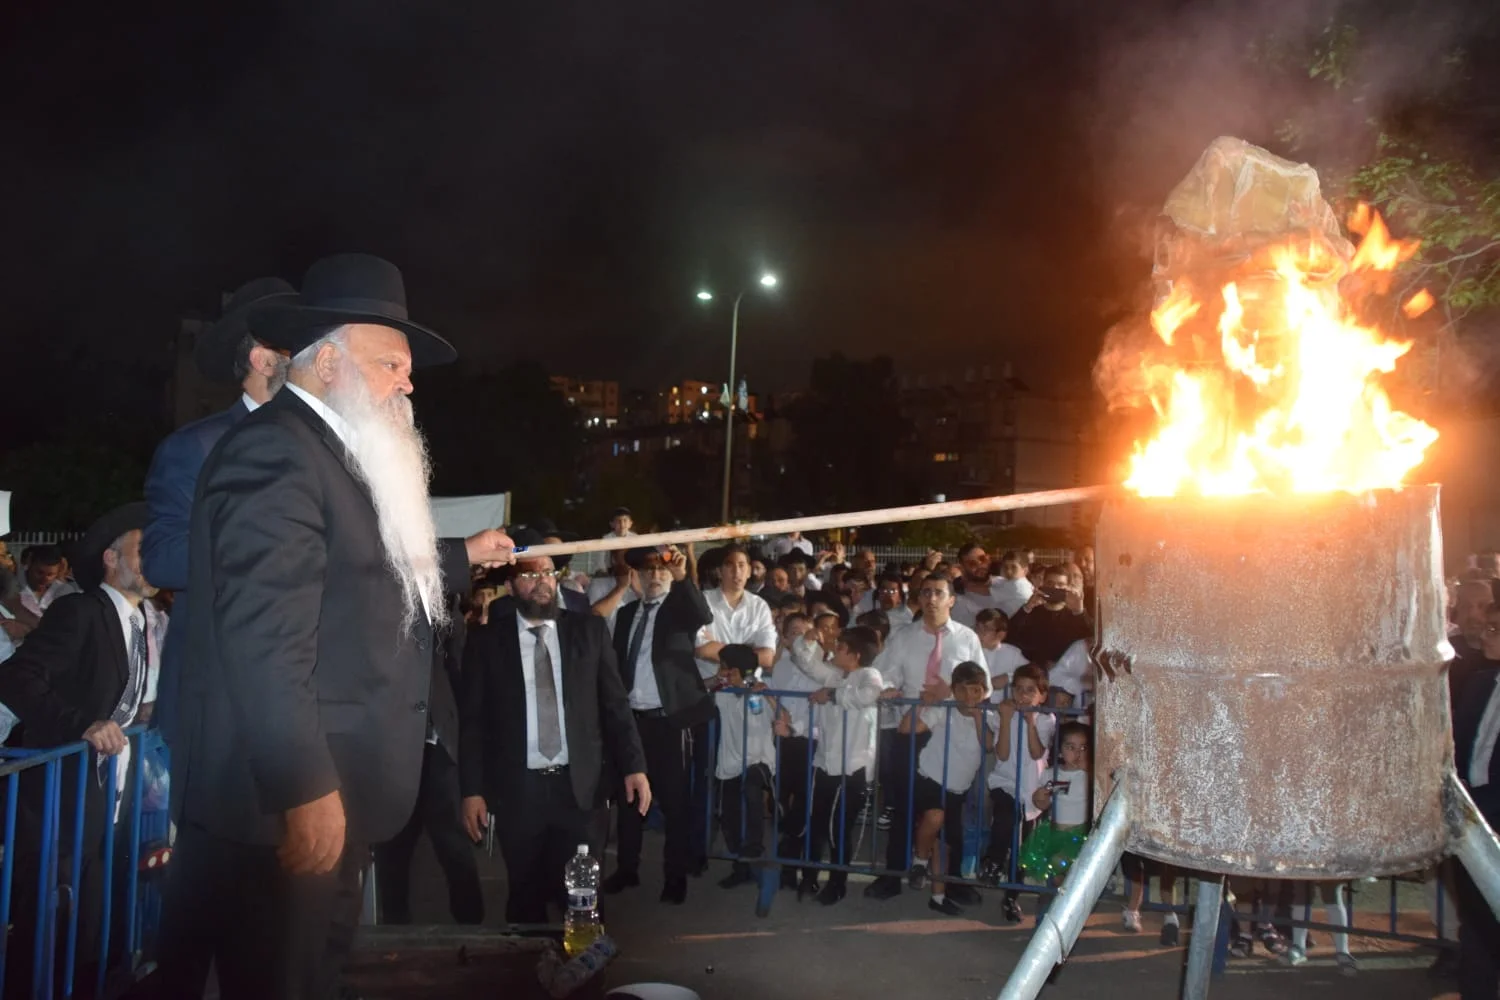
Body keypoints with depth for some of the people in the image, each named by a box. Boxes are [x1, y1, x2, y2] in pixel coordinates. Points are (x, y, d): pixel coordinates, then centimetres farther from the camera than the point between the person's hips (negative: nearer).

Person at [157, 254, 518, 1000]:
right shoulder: (276, 448, -18)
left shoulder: (336, 455, 15)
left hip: (328, 787, 10)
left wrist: (462, 556, 33)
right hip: (281, 798, -10)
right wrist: (308, 789, -25)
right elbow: (266, 641, -25)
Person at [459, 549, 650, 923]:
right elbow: (472, 721, 1)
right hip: (515, 790, 0)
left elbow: (615, 703, 4)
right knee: (525, 897, 14)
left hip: (577, 786, 0)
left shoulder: (589, 630, 4)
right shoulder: (486, 640, 1)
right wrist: (472, 790, -3)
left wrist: (634, 765, -3)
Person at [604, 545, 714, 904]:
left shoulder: (681, 606, -1)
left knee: (674, 799, 1)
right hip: (630, 718, 5)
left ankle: (675, 876, 11)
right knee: (628, 795, 13)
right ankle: (626, 869, 25)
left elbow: (705, 617, -23)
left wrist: (683, 578, -36)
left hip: (667, 717, -5)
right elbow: (617, 661, 14)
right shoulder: (627, 613, 13)